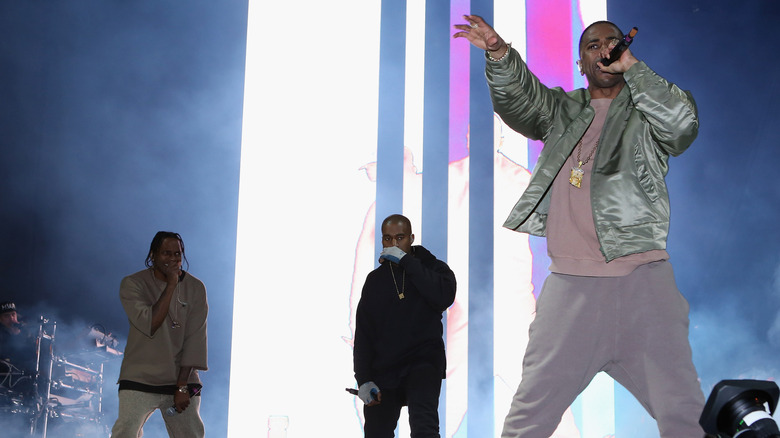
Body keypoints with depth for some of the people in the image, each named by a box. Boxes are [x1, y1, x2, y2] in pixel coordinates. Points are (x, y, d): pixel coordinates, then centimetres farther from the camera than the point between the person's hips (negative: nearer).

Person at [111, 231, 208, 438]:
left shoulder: (195, 288, 0)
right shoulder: (132, 284, -4)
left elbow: (195, 340, -4)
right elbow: (149, 326, -18)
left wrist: (183, 386, -9)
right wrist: (170, 286, -19)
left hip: (181, 378, 2)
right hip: (139, 381, -2)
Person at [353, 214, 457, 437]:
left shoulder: (431, 267, 5)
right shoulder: (375, 279, 14)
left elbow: (445, 296, -18)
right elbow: (363, 333, 12)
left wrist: (406, 261, -15)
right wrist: (363, 379, 0)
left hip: (423, 362, -4)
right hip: (383, 371, 4)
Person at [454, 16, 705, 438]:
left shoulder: (648, 110, 10)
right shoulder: (562, 110, 16)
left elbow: (682, 123, -11)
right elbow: (518, 99, -1)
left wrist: (630, 66, -12)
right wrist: (500, 56, -21)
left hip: (642, 278, -1)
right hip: (569, 281, 2)